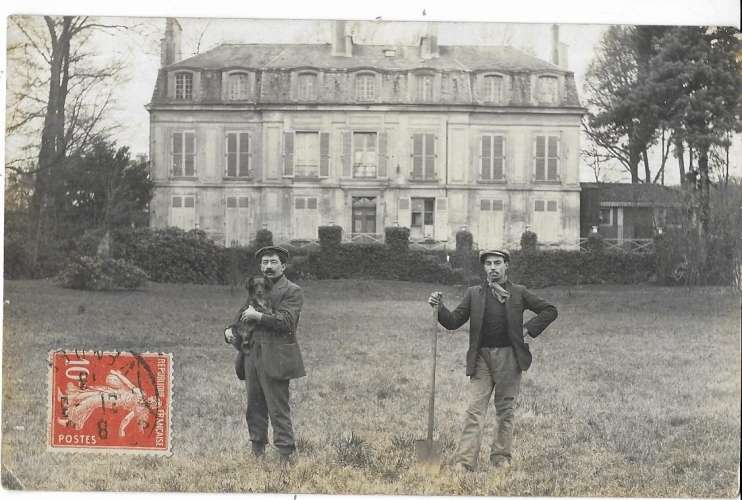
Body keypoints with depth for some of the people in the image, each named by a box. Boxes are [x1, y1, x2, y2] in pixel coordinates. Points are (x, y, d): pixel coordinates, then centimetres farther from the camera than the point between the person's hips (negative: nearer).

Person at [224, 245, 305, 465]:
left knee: (278, 410, -8)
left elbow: (286, 321, -14)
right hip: (252, 356, 7)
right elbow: (243, 318, 27)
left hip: (275, 359, -7)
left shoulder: (292, 291, -2)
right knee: (254, 410, 10)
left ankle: (287, 457, -5)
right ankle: (257, 454, 18)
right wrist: (230, 330, 7)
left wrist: (258, 316, -12)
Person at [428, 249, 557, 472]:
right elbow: (453, 321, 4)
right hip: (481, 358, 0)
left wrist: (529, 329, 2)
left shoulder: (519, 293, 6)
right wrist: (439, 308, -13)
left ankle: (501, 457, 17)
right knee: (474, 411, -7)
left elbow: (550, 311, 11)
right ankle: (464, 462, -11)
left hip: (509, 357, 0)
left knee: (505, 410, 7)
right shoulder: (474, 294, 9)